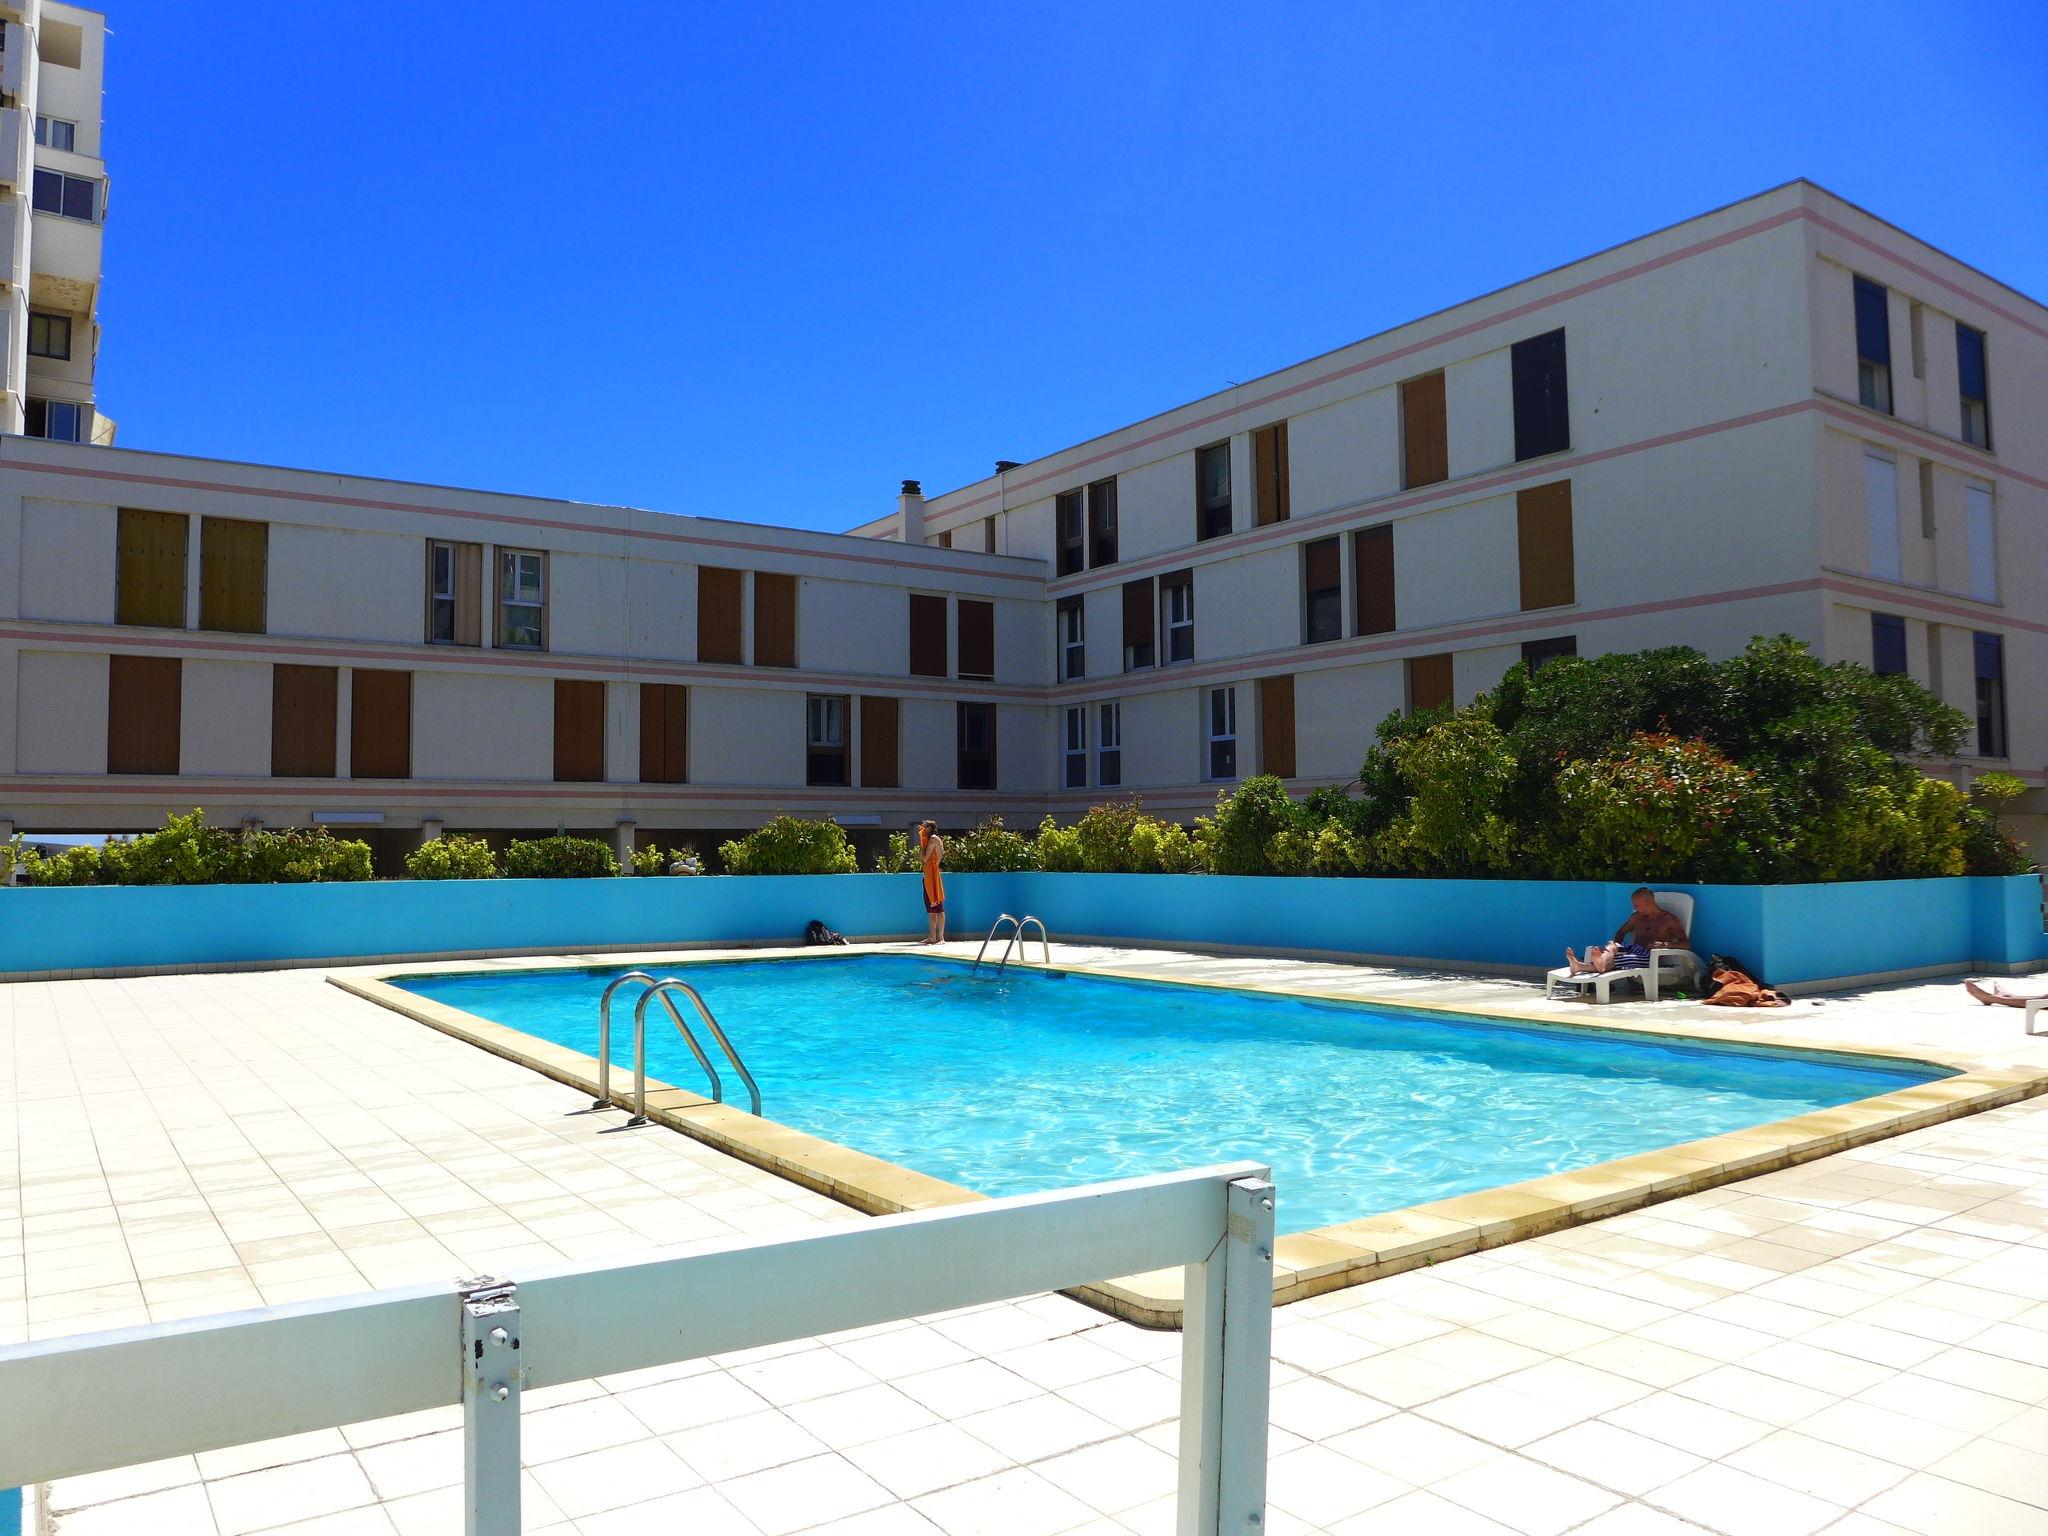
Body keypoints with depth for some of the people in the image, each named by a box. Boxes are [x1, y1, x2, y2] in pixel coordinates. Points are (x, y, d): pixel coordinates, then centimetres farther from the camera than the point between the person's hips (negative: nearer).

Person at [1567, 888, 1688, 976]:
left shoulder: (1669, 919, 7)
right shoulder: (1637, 916, 26)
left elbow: (1686, 944, 1)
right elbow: (1622, 931, 35)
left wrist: (1665, 944, -17)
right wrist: (1616, 944, 12)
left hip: (1651, 955, -6)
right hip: (1633, 949, 6)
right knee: (1612, 946, -29)